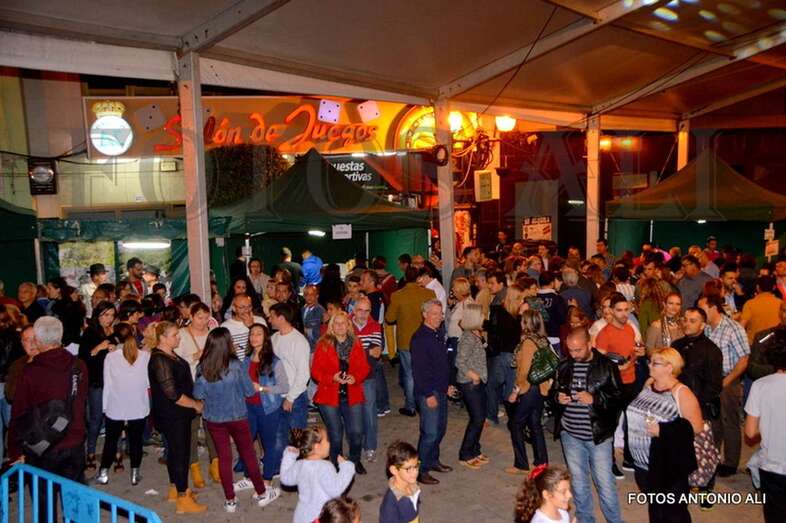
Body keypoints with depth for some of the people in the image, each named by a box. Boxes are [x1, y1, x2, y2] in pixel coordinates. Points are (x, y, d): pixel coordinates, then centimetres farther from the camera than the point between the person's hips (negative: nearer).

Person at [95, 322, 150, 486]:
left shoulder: (110, 357, -10)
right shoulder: (145, 355, -8)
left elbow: (107, 384, -5)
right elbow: (149, 381, 0)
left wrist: (105, 406, 4)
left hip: (116, 407, 0)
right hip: (139, 407, 0)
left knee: (111, 440, 16)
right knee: (136, 440, 11)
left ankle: (103, 473, 23)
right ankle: (135, 474, 17)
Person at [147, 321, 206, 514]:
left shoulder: (170, 355, 8)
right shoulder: (159, 360, -21)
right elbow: (172, 393, -24)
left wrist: (194, 403, 14)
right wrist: (195, 404, -13)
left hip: (177, 414, 9)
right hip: (171, 416, -9)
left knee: (176, 451, 19)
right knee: (181, 453, -3)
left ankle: (175, 490, 33)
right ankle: (183, 500, 5)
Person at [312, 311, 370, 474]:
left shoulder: (356, 344, 5)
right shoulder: (323, 345, -3)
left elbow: (364, 367, 6)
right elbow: (315, 370, -5)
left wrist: (355, 378, -13)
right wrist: (332, 378, -20)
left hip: (352, 395, 2)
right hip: (329, 396, -2)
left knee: (356, 432, 1)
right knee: (335, 434, 5)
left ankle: (355, 460, 29)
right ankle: (335, 464, 29)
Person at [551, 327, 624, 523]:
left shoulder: (607, 366, -9)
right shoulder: (563, 366, 4)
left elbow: (618, 397, -9)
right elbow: (553, 392, 14)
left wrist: (594, 399, -22)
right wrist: (557, 397, -8)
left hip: (598, 435, -4)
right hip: (570, 434, 4)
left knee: (605, 483, 3)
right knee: (578, 481, 17)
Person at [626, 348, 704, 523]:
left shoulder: (681, 393, -16)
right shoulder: (648, 385, 5)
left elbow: (696, 426, -19)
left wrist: (662, 430, -24)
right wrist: (626, 442, 8)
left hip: (669, 467, -6)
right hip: (643, 464, 6)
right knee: (654, 508, 22)